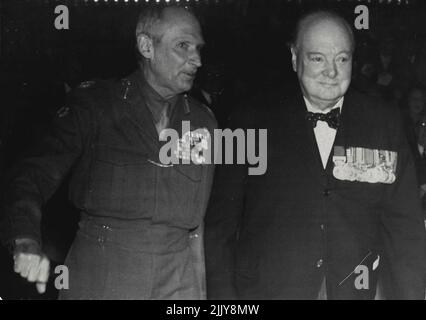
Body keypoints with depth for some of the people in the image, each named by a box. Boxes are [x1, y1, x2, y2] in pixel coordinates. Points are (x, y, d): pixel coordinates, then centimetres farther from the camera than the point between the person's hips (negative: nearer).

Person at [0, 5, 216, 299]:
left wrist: (198, 291, 10)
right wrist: (27, 240, -26)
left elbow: (198, 217, 13)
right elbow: (36, 174, -8)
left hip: (179, 282, 3)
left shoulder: (203, 122, 8)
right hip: (97, 278, -2)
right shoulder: (95, 105, -2)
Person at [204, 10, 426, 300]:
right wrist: (222, 293, -6)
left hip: (354, 289, 2)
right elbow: (221, 219, -1)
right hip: (264, 288, -1)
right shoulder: (256, 120, -2)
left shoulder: (384, 123, 2)